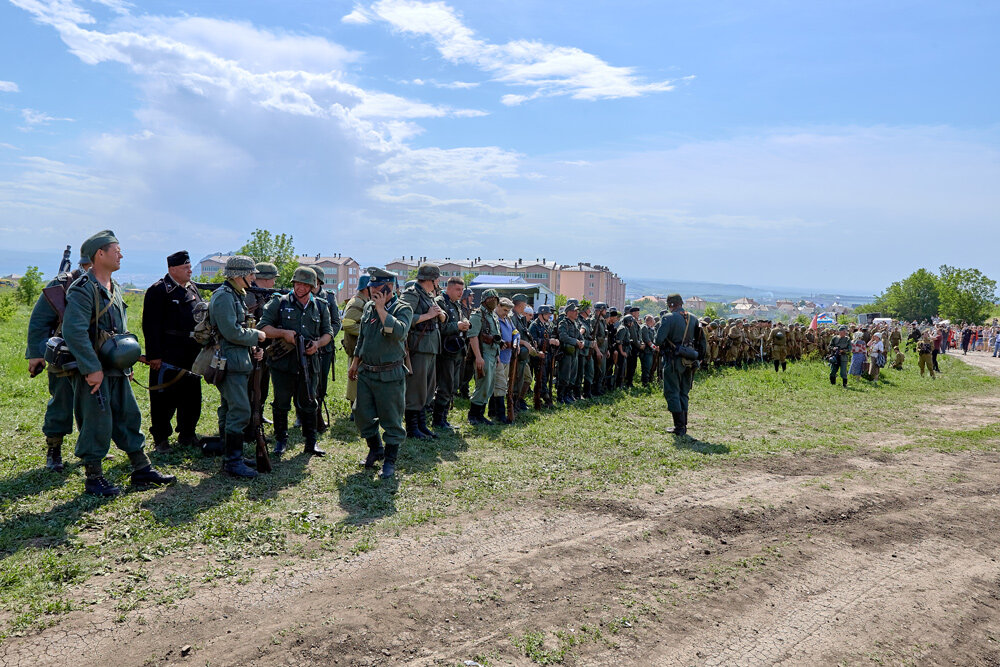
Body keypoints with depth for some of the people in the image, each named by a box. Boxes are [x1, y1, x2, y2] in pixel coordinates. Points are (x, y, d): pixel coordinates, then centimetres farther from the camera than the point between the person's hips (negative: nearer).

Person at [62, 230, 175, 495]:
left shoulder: (115, 288, 14)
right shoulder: (83, 289, -15)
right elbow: (74, 332, -23)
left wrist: (128, 364, 17)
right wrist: (92, 369, -23)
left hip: (117, 369, 9)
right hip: (94, 370, -8)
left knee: (129, 417, 12)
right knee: (97, 424, -1)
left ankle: (142, 470, 21)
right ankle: (93, 479, 13)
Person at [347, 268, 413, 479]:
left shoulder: (402, 309, -8)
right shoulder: (368, 307, 11)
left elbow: (399, 331, -28)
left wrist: (382, 309, -20)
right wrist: (355, 363, 22)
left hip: (390, 375, -6)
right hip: (365, 372, 6)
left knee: (391, 420, 2)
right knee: (362, 415, 12)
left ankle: (390, 460, 16)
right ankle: (375, 449, 34)